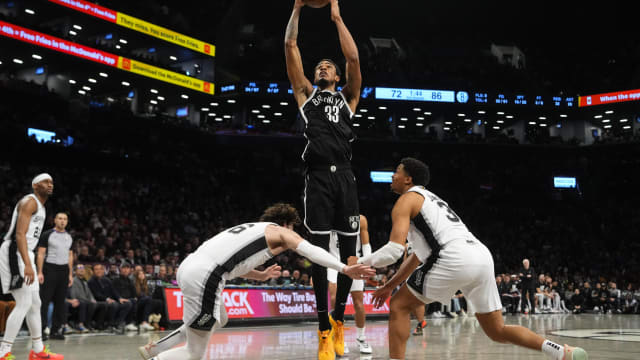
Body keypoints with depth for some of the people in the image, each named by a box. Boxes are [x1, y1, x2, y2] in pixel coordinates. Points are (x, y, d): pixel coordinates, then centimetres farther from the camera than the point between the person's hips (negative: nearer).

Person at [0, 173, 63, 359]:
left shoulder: (41, 206, 19)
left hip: (24, 254, 10)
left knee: (35, 304, 14)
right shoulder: (29, 202, -12)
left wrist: (29, 263, 24)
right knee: (24, 304, -13)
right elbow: (20, 234, -23)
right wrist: (28, 265, -31)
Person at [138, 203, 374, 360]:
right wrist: (344, 269, -8)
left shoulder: (250, 228, 30)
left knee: (219, 321, 32)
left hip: (188, 266, 9)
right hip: (204, 277, -9)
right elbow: (311, 252, -4)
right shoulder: (280, 231, 10)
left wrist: (261, 276, 38)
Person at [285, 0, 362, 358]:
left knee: (349, 250, 1)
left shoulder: (348, 97, 20)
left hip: (344, 176, 1)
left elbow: (354, 58, 7)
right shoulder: (306, 93, 20)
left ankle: (339, 318, 19)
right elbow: (290, 47, 15)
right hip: (318, 176, -1)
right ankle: (324, 328, 1)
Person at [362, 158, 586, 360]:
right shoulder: (431, 199, 36)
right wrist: (390, 285, 41)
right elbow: (419, 254, 41)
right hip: (482, 257, 8)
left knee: (399, 306, 8)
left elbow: (393, 250, -4)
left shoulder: (407, 200, 10)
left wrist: (360, 263, 11)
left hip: (454, 259, -8)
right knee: (498, 332, 17)